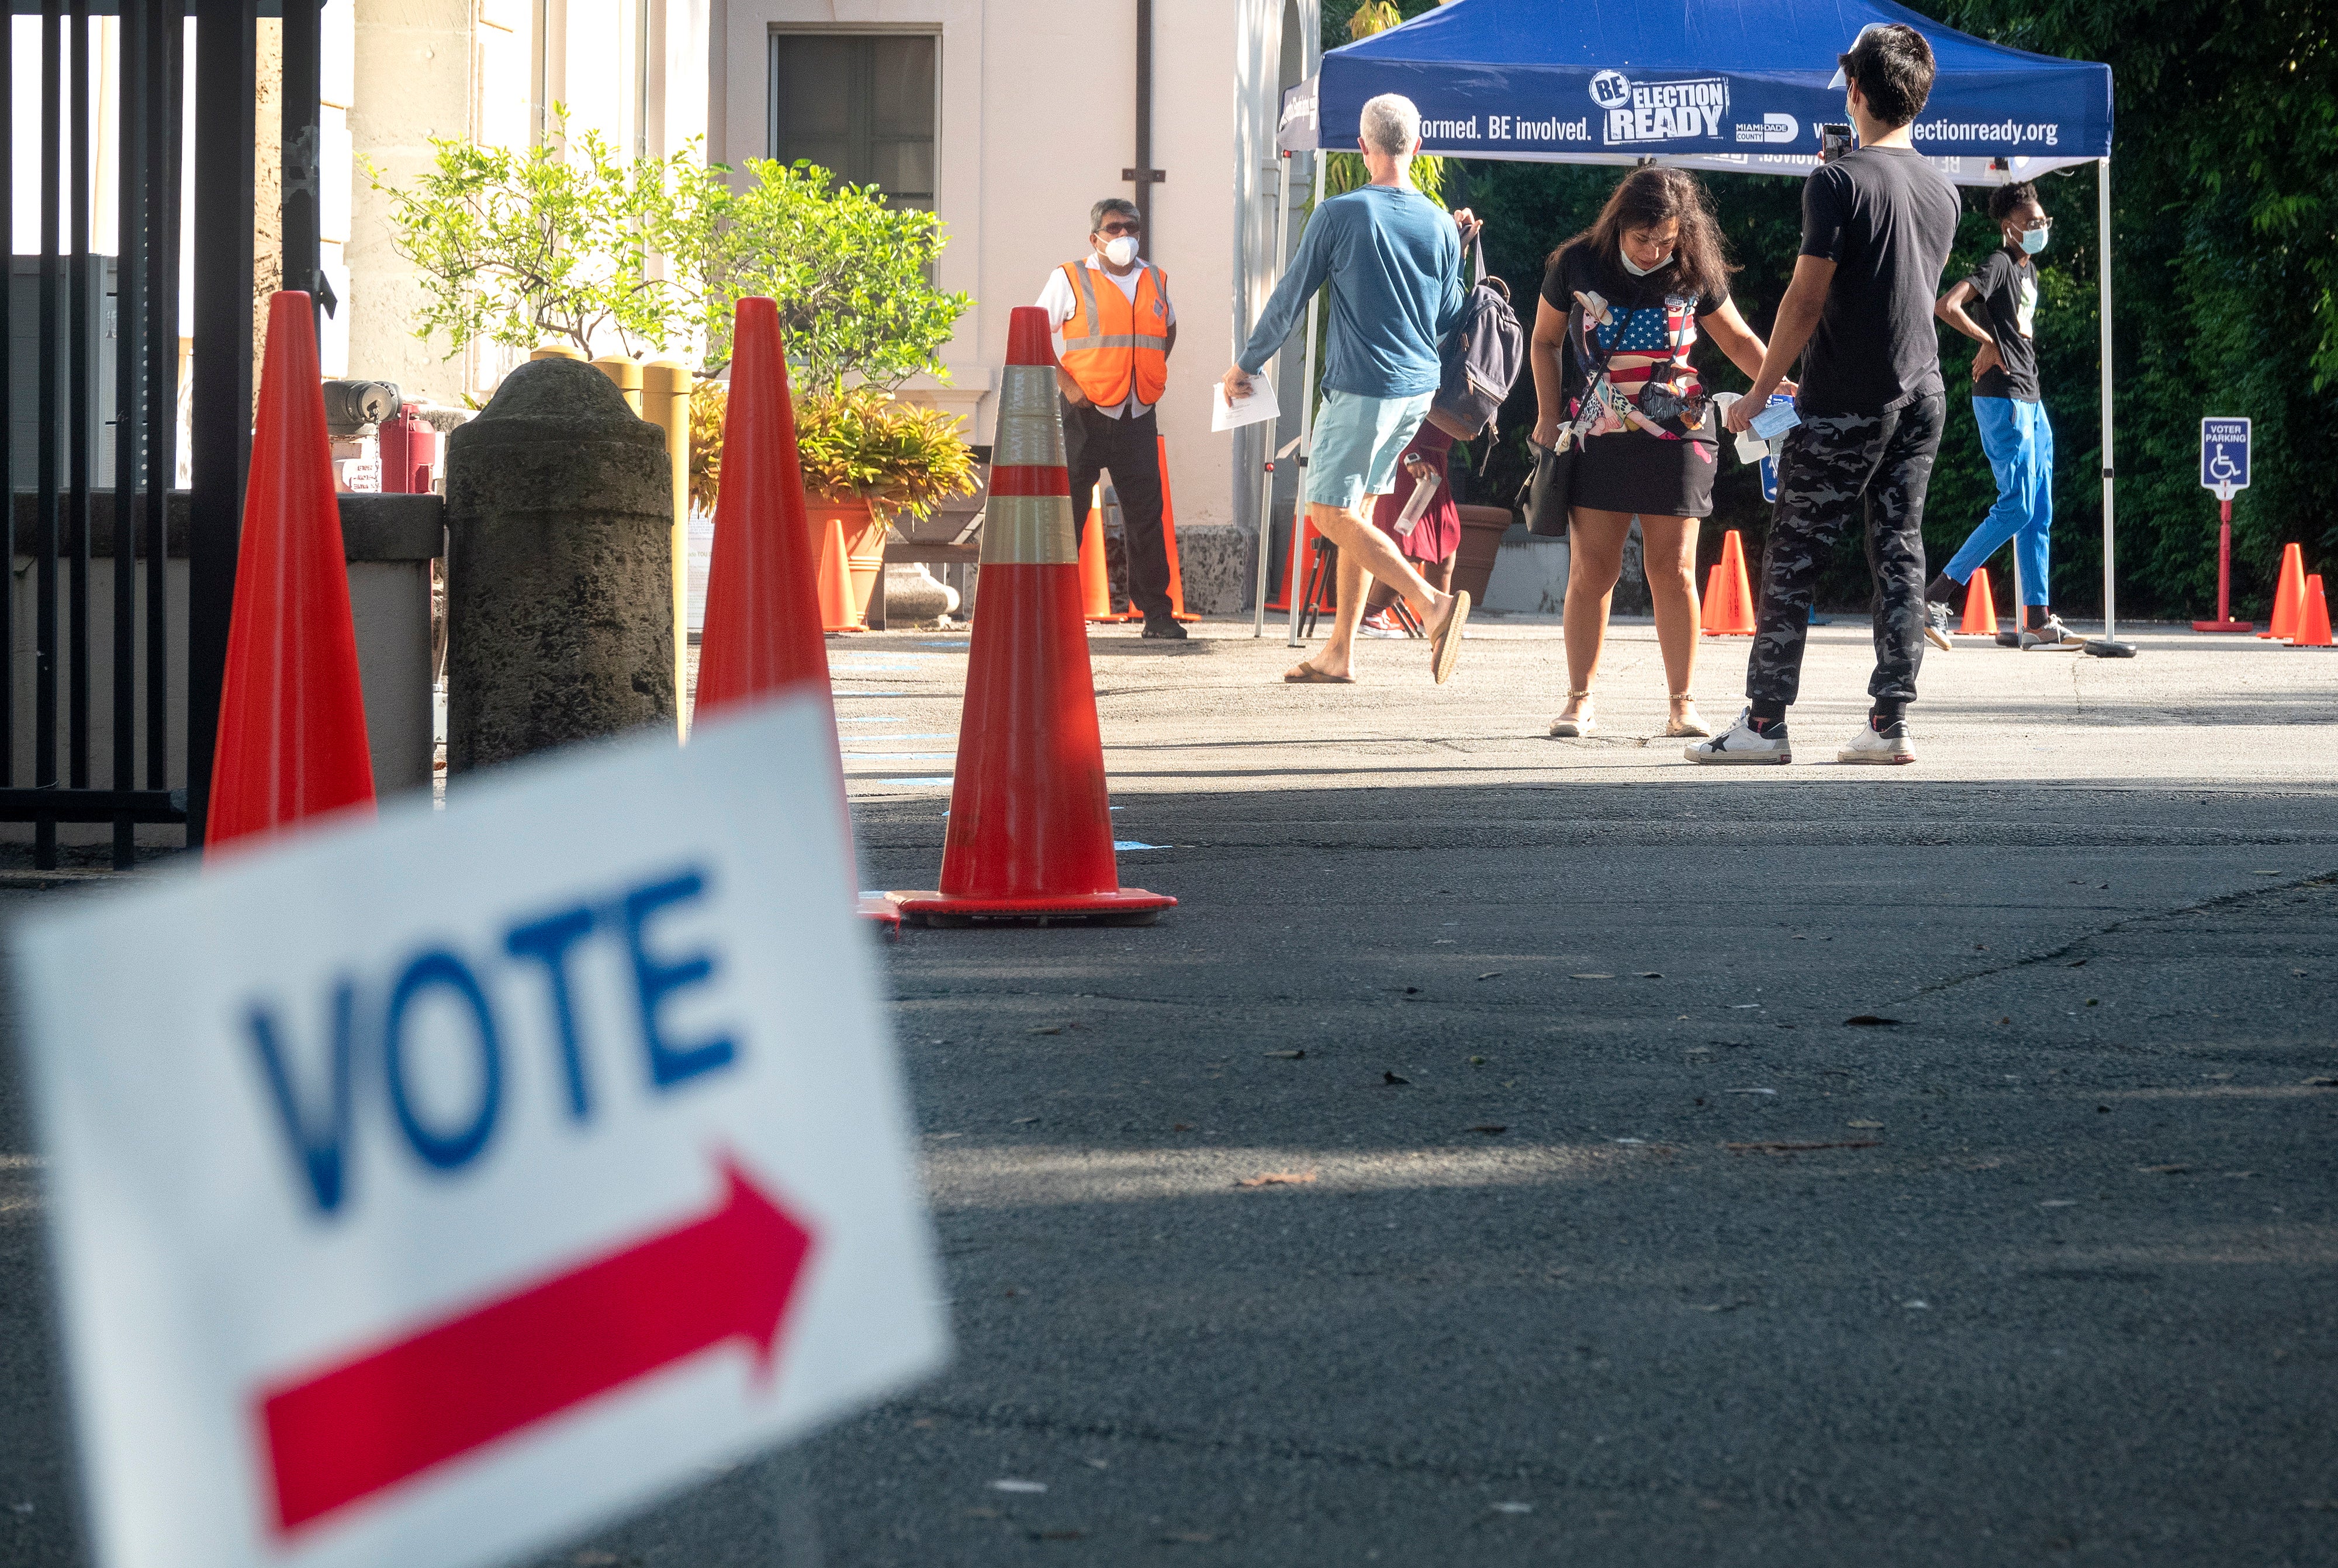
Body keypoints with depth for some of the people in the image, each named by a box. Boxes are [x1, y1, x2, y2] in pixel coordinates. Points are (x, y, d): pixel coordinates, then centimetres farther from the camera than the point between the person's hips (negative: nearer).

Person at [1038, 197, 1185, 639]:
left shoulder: (1156, 281, 13)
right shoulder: (1070, 279, 0)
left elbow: (1168, 331, 30)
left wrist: (1152, 376, 15)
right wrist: (1067, 384, -11)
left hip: (1138, 416, 4)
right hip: (1086, 415, -4)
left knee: (1146, 514, 4)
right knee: (1067, 509, -2)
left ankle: (1156, 612, 9)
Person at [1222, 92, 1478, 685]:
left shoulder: (1340, 215, -10)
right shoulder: (1440, 226, 4)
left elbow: (1290, 298, -3)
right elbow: (1448, 320, 11)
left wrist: (1246, 363, 9)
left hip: (1363, 386, -7)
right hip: (1419, 390, 7)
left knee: (1330, 512, -6)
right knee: (1357, 511, 14)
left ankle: (1433, 603, -22)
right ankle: (1340, 650, 15)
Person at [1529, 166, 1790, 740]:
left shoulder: (1695, 275, -1)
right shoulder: (1577, 265, -2)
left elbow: (1738, 339, 11)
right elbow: (1545, 341, 11)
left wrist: (1781, 383, -5)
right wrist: (1549, 417, 5)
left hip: (1677, 436, 0)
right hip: (1597, 439, 0)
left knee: (1674, 571, -2)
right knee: (1592, 569, -2)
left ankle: (1682, 704, 4)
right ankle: (1579, 702, 5)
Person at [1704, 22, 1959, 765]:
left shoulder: (1838, 182, -12)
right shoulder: (1941, 191, 9)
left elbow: (1807, 299, -14)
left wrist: (1760, 392, -7)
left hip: (1847, 402, -6)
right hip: (1923, 394, 6)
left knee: (1793, 556, -1)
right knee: (1899, 553, 8)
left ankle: (1765, 720, -2)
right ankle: (1890, 723, 4)